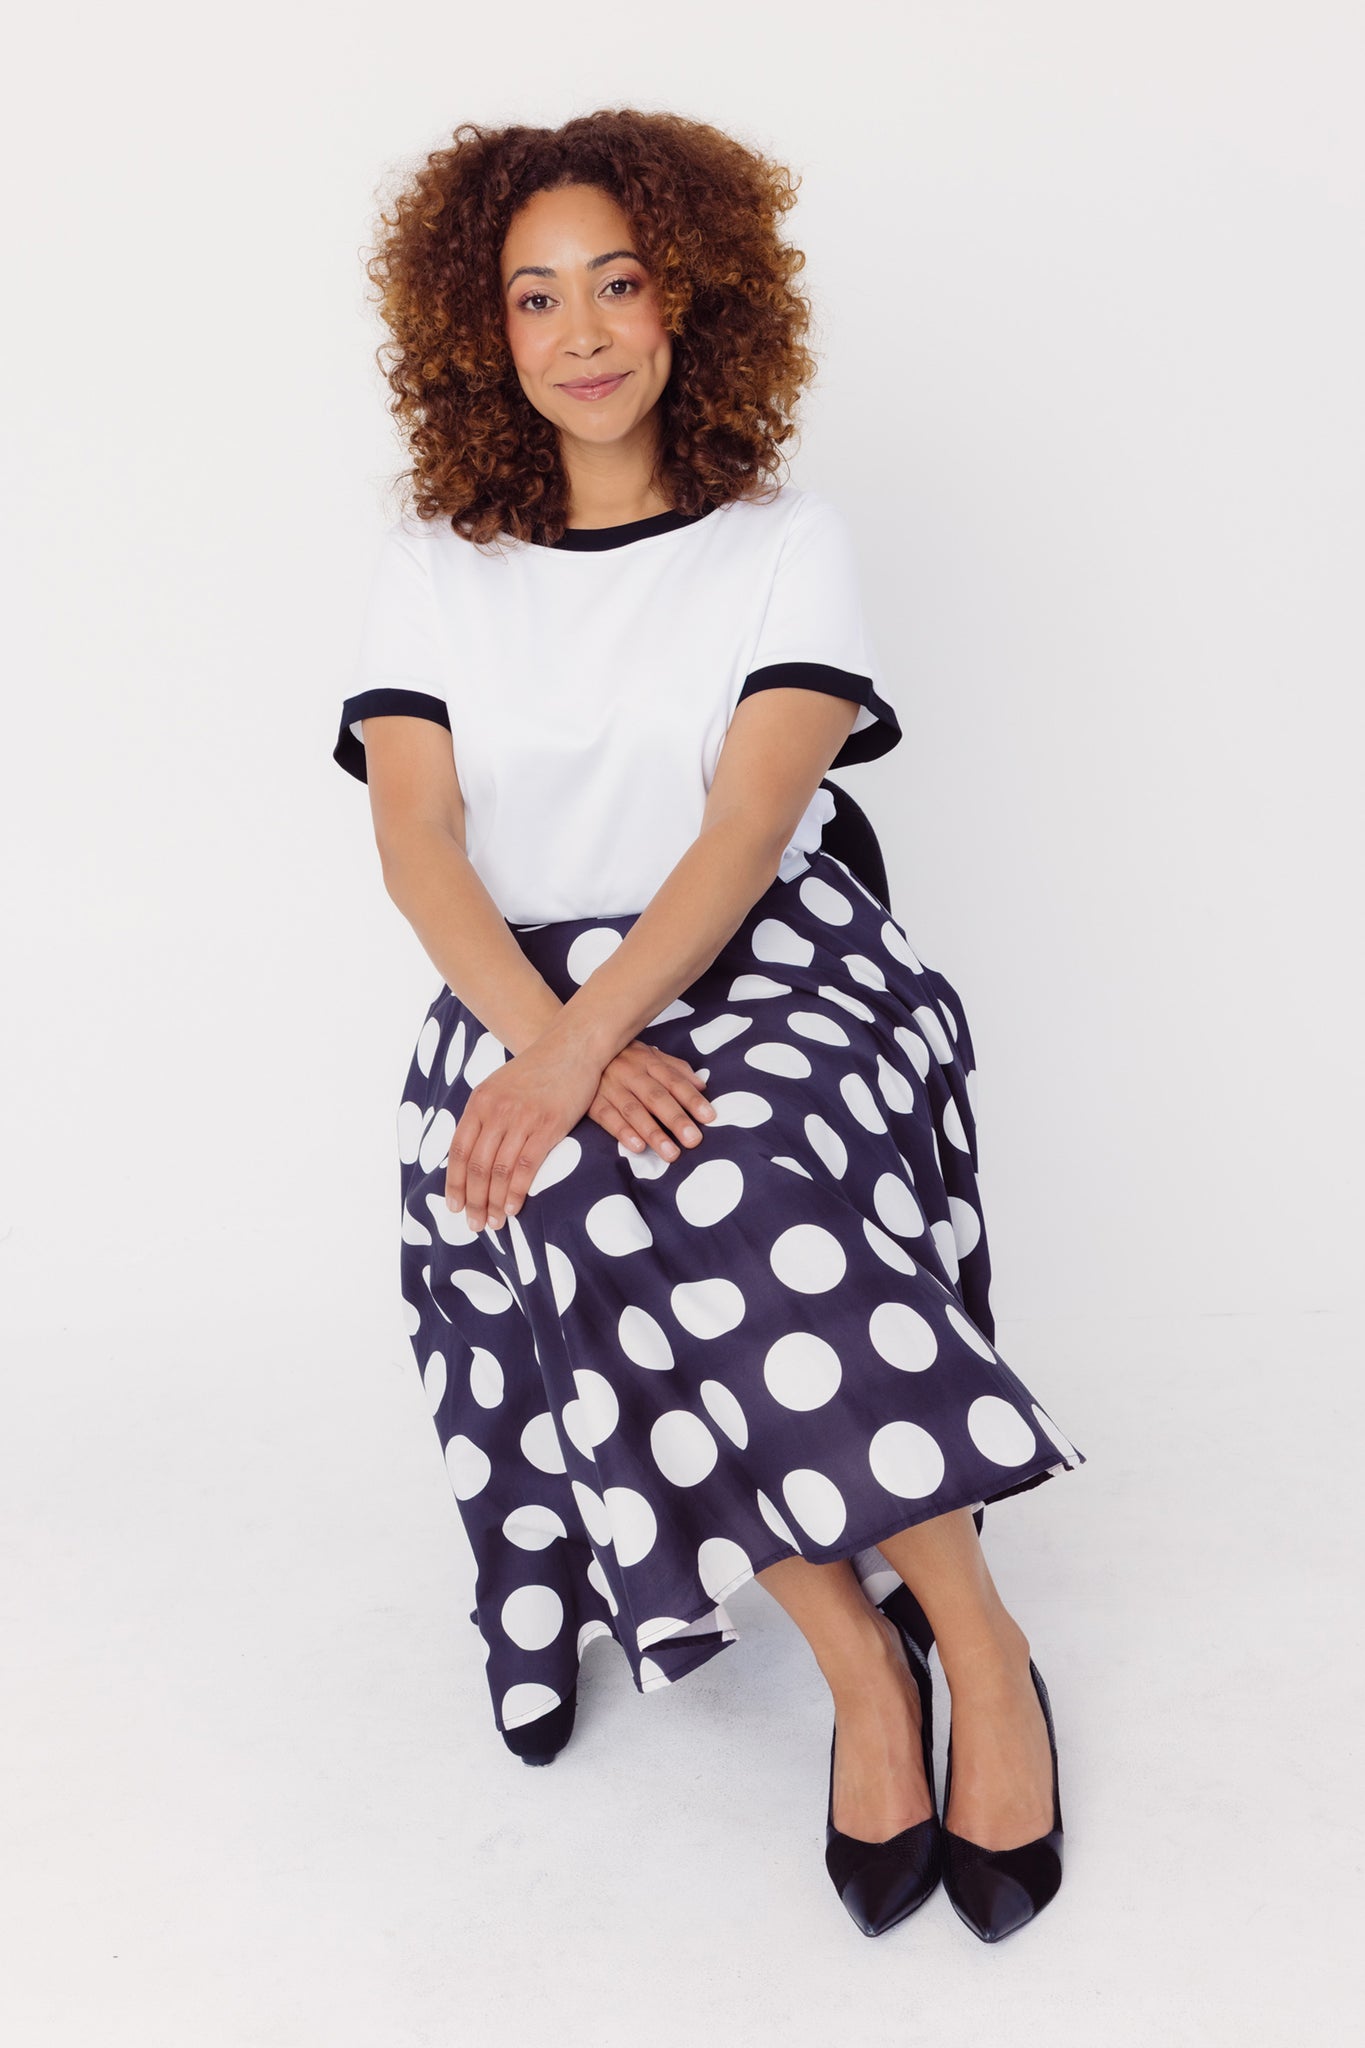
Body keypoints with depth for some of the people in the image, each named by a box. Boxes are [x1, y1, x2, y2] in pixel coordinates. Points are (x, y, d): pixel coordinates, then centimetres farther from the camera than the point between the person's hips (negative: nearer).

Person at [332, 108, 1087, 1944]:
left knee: (736, 1196, -34)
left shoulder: (789, 544, 7)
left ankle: (973, 1640, -18)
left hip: (774, 970, -1)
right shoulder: (436, 570, 12)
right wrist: (556, 1043, -21)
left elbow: (749, 824, -8)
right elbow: (417, 843, -2)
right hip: (526, 1002, 2)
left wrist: (582, 1040, -24)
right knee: (631, 1216, -32)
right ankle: (869, 1664, -17)